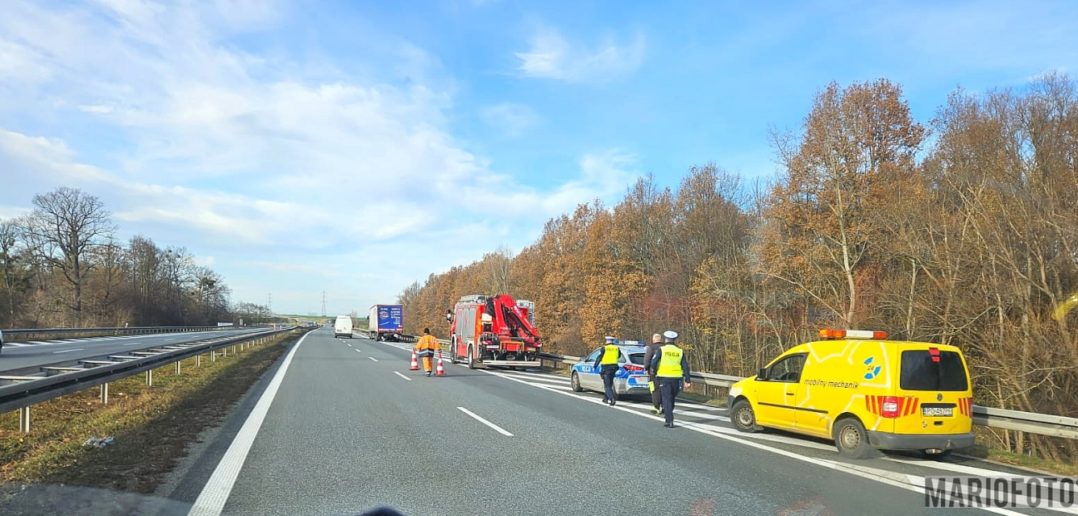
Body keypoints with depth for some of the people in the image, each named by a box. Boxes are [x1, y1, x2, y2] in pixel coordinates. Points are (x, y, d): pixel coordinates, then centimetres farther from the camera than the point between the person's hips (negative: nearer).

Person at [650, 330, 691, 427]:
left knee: (667, 399, -1)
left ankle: (670, 421, -8)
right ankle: (667, 414, 32)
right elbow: (685, 366, 2)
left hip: (664, 378, -3)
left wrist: (654, 372, 10)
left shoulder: (661, 349, -3)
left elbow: (653, 362, -9)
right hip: (676, 378, 3)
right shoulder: (680, 351, 6)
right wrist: (687, 380, 3)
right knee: (672, 398, 20)